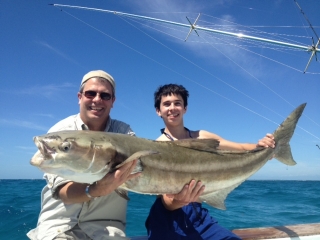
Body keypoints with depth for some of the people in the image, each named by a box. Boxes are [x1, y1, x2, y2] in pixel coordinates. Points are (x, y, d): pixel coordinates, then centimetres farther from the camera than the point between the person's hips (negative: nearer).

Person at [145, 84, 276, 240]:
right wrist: (177, 201, -43)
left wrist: (260, 147, -13)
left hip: (198, 214, 5)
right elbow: (167, 202, -19)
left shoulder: (201, 137, 6)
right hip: (169, 218, -4)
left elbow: (242, 149, 10)